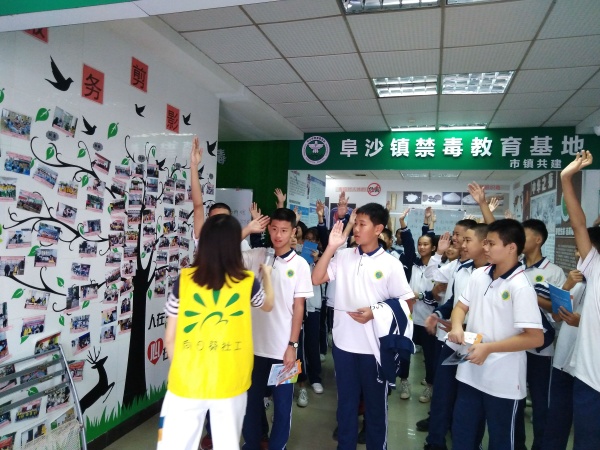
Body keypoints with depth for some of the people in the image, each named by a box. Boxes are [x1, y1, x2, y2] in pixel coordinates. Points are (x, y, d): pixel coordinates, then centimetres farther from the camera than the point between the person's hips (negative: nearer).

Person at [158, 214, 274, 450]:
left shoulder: (183, 280, -7)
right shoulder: (247, 282, -6)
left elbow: (170, 338, 0)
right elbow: (268, 305, 17)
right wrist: (267, 274, 33)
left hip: (187, 381, 1)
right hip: (230, 381, 0)